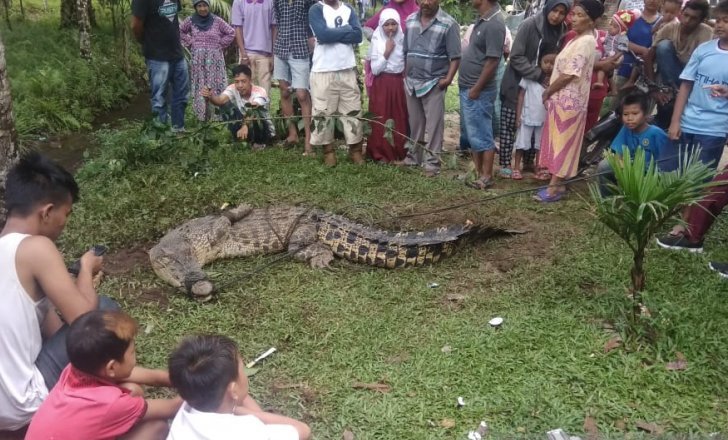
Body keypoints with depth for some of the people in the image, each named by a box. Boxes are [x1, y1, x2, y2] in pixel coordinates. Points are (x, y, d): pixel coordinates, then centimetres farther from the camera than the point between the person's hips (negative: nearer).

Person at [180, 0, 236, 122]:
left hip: (214, 58, -1)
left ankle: (216, 115, -2)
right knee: (199, 87, 0)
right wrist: (190, 42, 7)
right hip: (198, 58, 1)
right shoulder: (191, 20, 4)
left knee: (215, 85, -4)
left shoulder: (216, 20, 0)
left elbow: (231, 33, 6)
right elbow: (180, 31, 18)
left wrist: (220, 45, 2)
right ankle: (201, 115, 3)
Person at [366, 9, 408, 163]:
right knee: (381, 120, -1)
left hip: (398, 84, 3)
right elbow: (375, 69, -10)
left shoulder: (403, 40, 3)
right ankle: (381, 153, 5)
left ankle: (398, 152, 15)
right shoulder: (376, 41, -5)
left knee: (399, 119, 5)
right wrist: (386, 52, -16)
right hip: (381, 85, -3)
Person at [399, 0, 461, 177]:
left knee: (434, 124, -2)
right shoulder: (410, 20, 8)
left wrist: (448, 78, -18)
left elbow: (455, 56, -9)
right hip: (411, 82, 5)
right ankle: (413, 156, 26)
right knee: (414, 123, 14)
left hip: (434, 83, -5)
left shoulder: (448, 24, -8)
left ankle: (432, 162, 4)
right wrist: (406, 74, 11)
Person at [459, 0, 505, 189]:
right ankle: (477, 171, 25)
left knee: (481, 135, 0)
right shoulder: (482, 19, 10)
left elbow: (492, 60, -21)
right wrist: (469, 86, 15)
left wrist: (476, 88, -18)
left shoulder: (494, 24, -18)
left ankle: (486, 177, 10)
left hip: (478, 91, -9)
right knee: (472, 134, 15)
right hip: (467, 87, 9)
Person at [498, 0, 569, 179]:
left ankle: (528, 162, 21)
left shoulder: (561, 31, -1)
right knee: (509, 125, 0)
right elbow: (516, 57, -18)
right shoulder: (529, 25, -16)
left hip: (540, 86, 5)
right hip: (517, 83, -5)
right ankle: (505, 164, 8)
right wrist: (539, 75, -23)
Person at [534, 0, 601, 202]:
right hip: (562, 99, 9)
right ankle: (557, 184, 19)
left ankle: (555, 188, 1)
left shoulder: (585, 42, -17)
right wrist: (551, 91, 9)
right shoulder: (578, 40, 14)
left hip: (568, 101, -9)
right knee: (558, 142, 12)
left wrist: (547, 92, -9)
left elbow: (569, 75, -20)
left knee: (562, 143, -4)